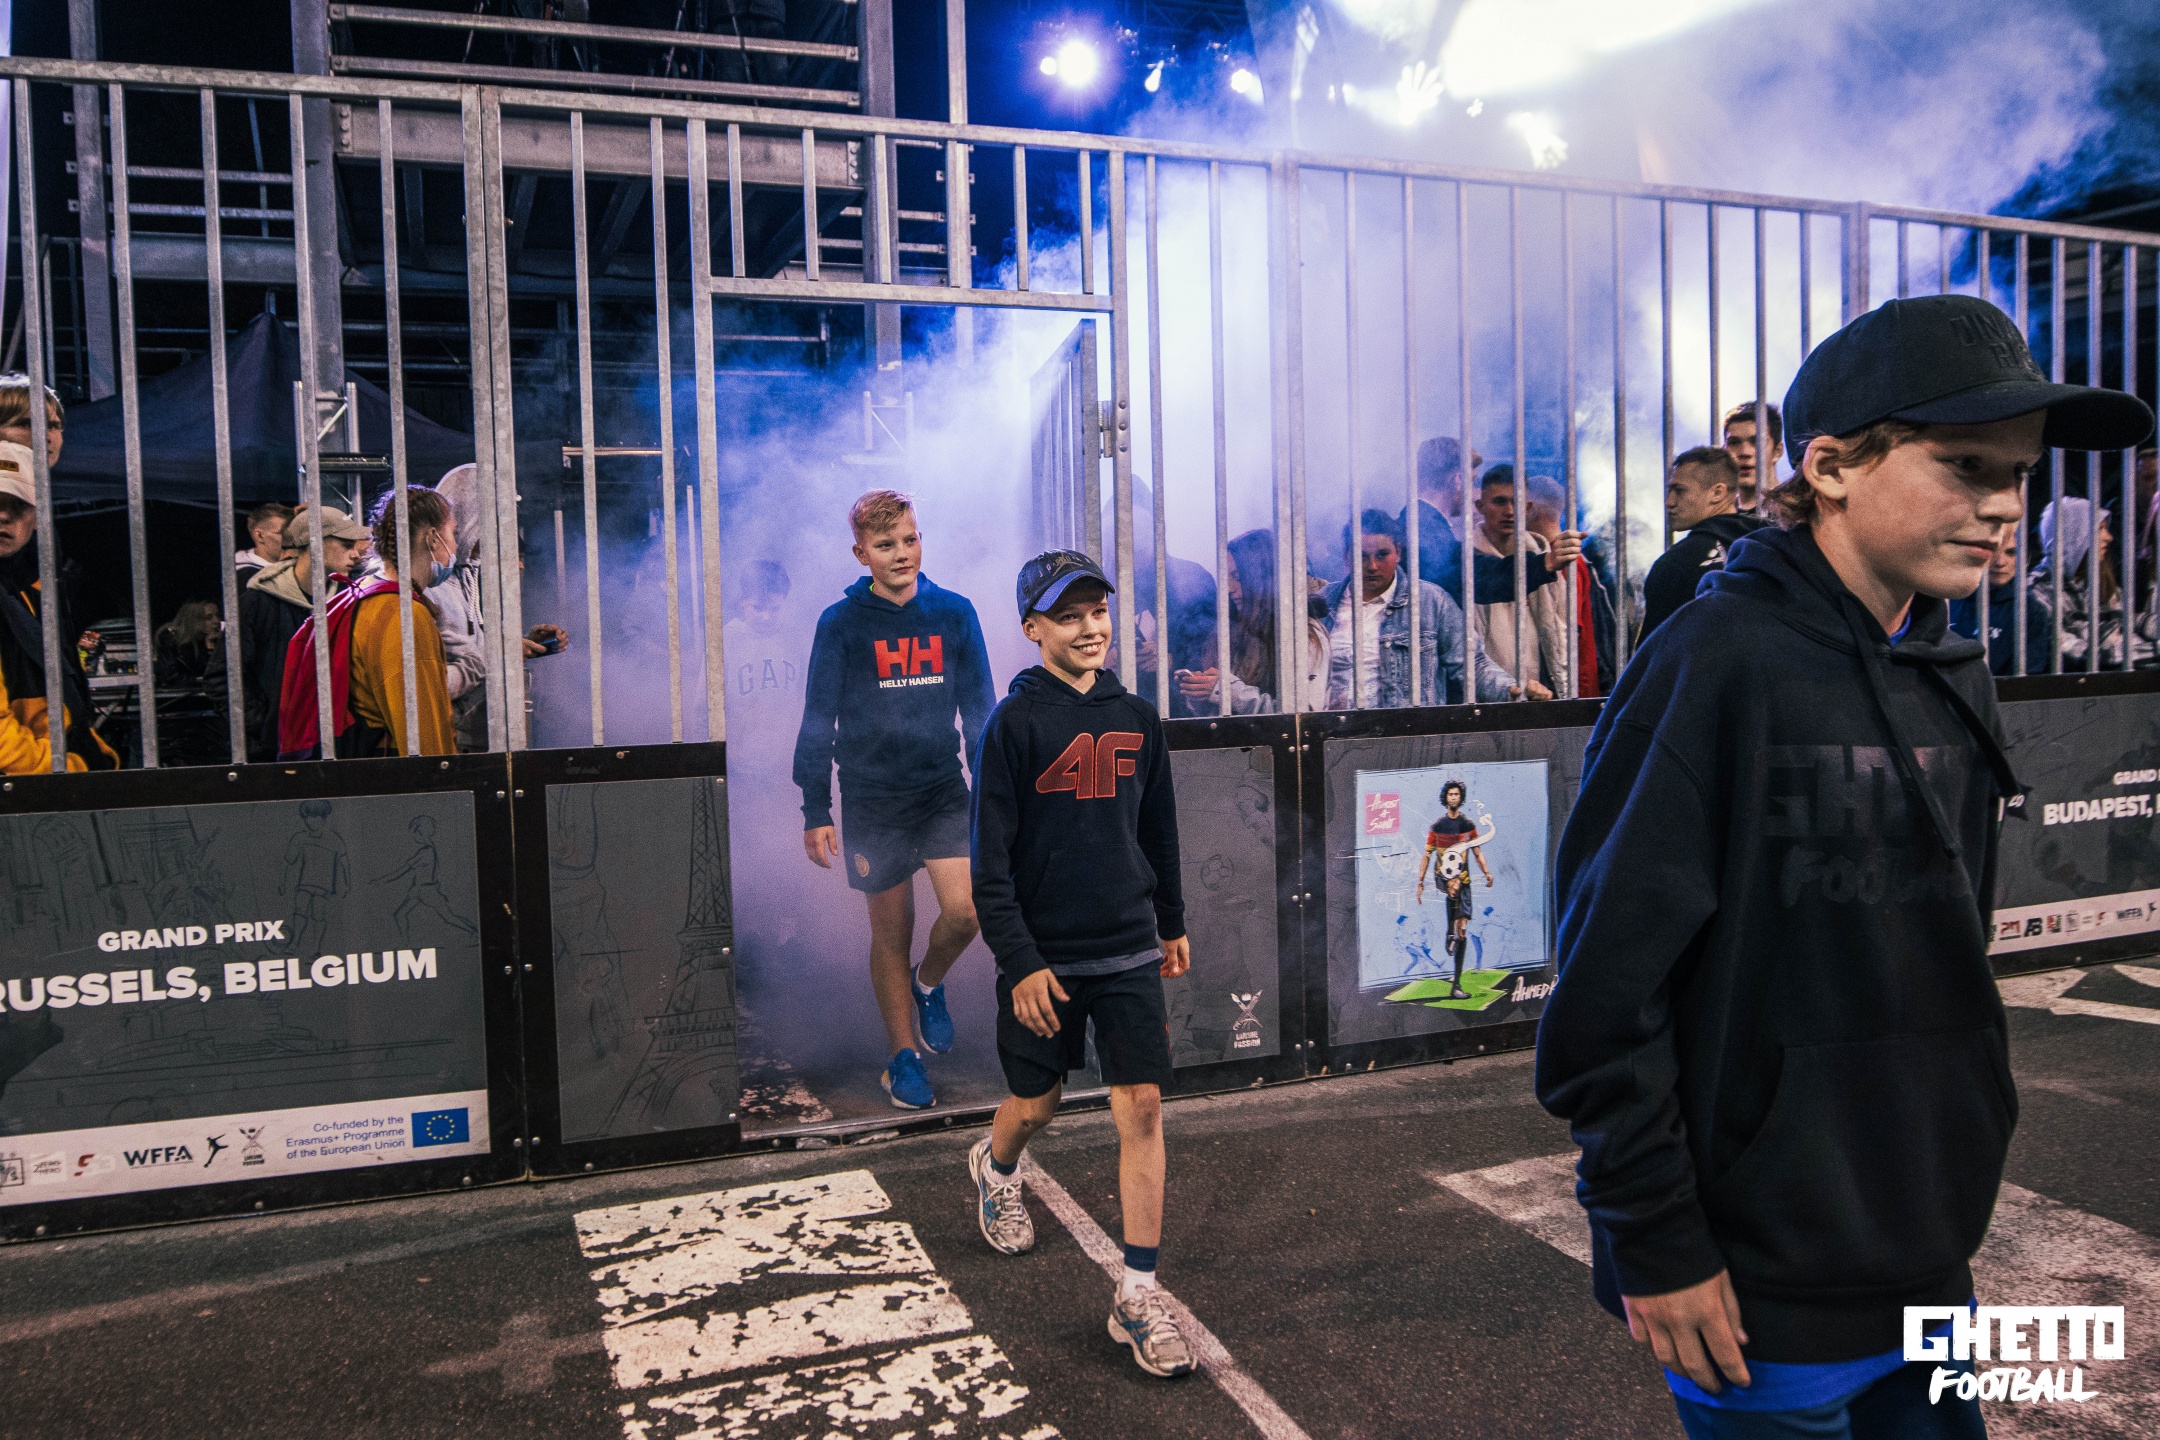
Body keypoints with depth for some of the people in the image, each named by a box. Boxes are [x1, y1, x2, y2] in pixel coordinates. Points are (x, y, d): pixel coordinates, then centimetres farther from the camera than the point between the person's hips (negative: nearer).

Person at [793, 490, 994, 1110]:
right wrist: (815, 813, -3)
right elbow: (818, 722, -1)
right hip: (873, 798, -2)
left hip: (943, 789, 2)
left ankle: (928, 983, 20)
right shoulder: (841, 623, -5)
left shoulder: (954, 612, 2)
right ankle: (903, 1060, 24)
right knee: (891, 933, 7)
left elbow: (978, 709, 8)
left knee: (965, 910, -14)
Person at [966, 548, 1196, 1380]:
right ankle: (994, 1169, 48)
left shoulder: (1135, 717, 6)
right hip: (1044, 957, -3)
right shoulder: (1016, 722, -9)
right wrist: (1019, 963, -15)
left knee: (1142, 1107, -3)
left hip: (1129, 952, 3)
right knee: (1035, 1106, 13)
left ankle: (1139, 1294, 6)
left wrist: (1172, 922, 20)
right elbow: (991, 859, -11)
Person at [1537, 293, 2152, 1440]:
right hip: (1758, 1284, -7)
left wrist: (1948, 1193, 16)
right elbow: (1608, 980, -20)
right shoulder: (1715, 665, -19)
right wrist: (1655, 1240, -17)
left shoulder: (1955, 677, 5)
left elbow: (1947, 955, 14)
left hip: (1929, 1259, 7)